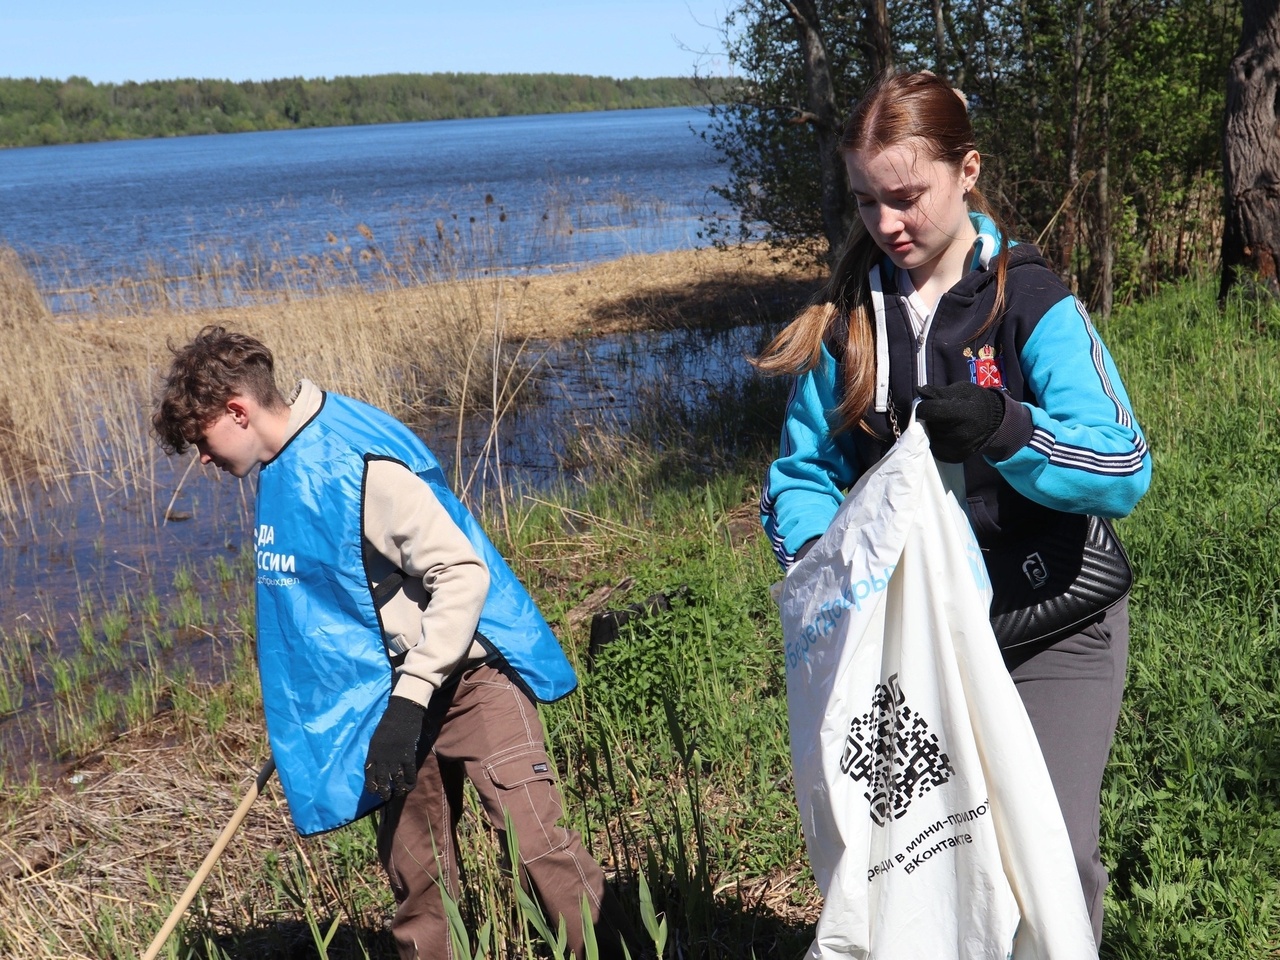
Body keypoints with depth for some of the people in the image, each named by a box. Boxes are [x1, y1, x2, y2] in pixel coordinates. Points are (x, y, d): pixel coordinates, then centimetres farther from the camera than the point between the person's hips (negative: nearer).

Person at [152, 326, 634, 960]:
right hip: (396, 692, 9)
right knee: (414, 879, 12)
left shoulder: (359, 460, -21)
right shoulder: (279, 471, 7)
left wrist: (407, 701, -24)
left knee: (538, 842, -15)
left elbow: (462, 573, -24)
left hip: (465, 671, -8)